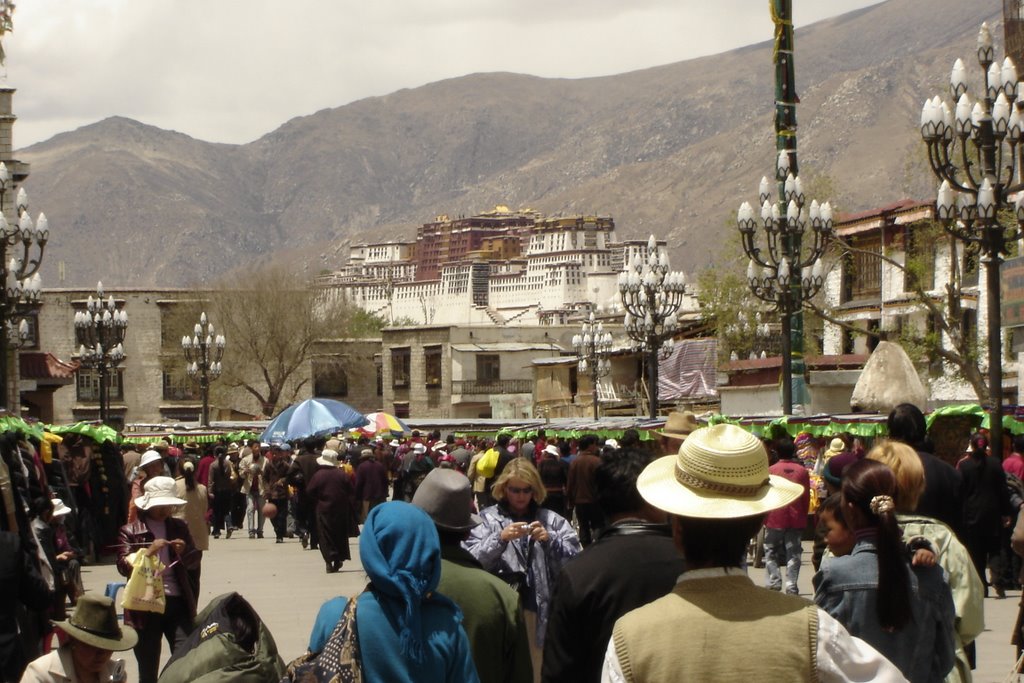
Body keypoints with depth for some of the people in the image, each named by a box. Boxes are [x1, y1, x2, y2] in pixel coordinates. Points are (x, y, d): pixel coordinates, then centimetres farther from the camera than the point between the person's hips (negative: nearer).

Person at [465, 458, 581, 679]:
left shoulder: (552, 521, 9)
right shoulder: (487, 519, 6)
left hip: (539, 610, 1)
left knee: (538, 669, 4)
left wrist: (550, 541, -15)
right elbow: (471, 562, -8)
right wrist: (499, 539, -20)